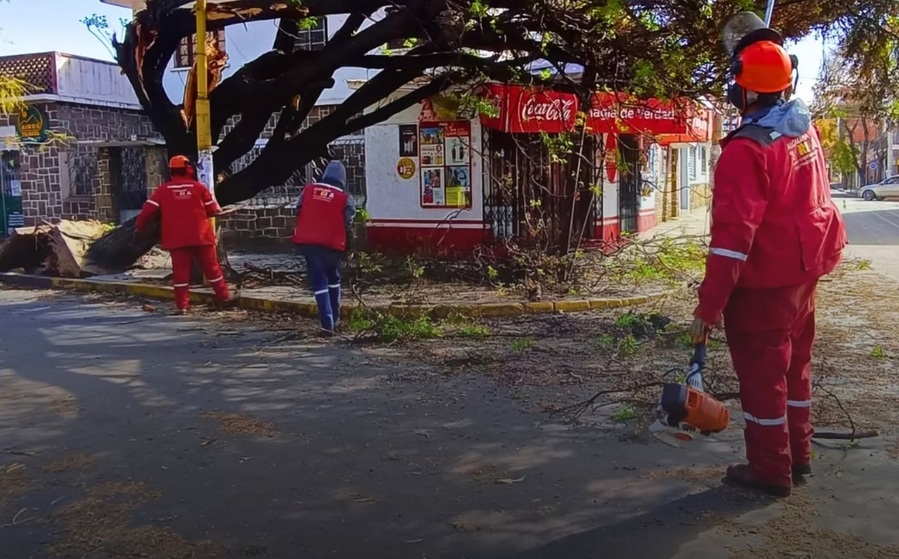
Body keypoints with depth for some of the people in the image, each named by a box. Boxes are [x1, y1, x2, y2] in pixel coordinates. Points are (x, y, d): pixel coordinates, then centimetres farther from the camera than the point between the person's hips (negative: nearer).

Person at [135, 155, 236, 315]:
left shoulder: (163, 190, 2)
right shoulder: (199, 187, 0)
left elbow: (148, 210, -1)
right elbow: (213, 210, 4)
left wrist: (139, 227, 13)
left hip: (176, 239, 0)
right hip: (201, 236, 0)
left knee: (181, 271, 3)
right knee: (211, 268, 10)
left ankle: (182, 305, 2)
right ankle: (224, 297, 17)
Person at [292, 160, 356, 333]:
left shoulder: (308, 190, 6)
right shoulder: (345, 198, -2)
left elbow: (298, 213, 12)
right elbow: (348, 225, 0)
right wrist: (346, 247, 14)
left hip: (307, 242, 1)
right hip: (331, 244, -1)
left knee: (319, 282, 3)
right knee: (333, 279, 21)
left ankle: (327, 323, -5)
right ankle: (334, 318, 27)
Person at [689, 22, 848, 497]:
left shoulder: (745, 150, -23)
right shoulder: (804, 125, 2)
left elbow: (733, 234, -27)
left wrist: (710, 305, -24)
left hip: (765, 280, -8)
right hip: (803, 268, 9)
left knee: (761, 372, 4)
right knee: (793, 364, 20)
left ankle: (771, 469, 17)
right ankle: (798, 455, 33)